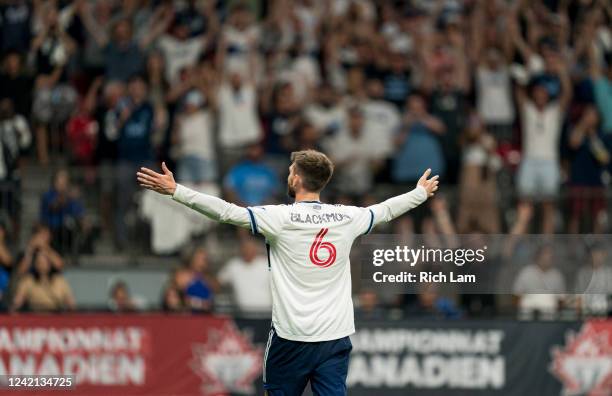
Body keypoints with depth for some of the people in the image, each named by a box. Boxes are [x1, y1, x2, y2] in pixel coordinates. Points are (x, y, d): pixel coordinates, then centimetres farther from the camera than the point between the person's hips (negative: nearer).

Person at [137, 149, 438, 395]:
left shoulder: (280, 217, -8)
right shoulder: (347, 218, 4)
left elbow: (225, 211, -13)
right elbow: (385, 210, 22)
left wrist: (174, 190, -10)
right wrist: (421, 192, 41)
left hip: (291, 338, -3)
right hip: (336, 337, 3)